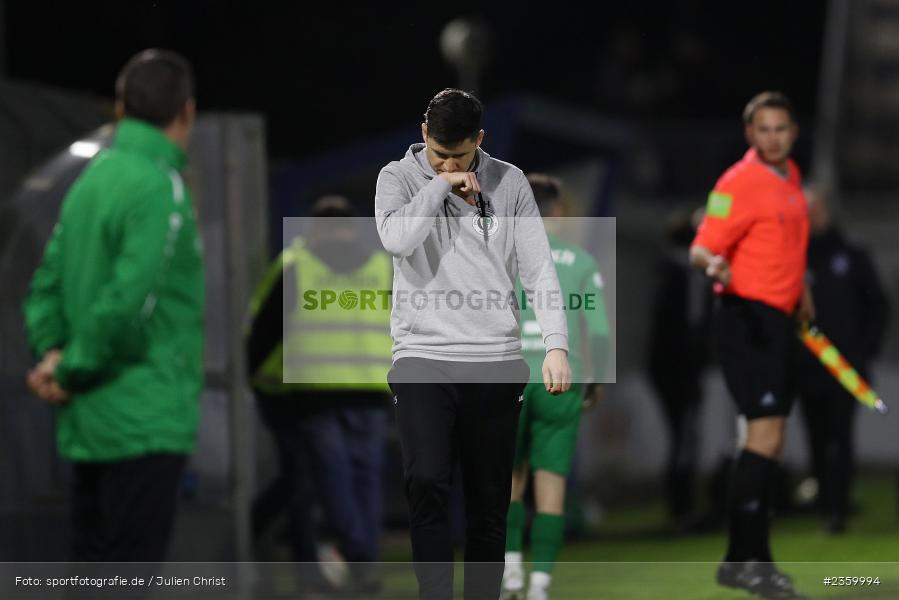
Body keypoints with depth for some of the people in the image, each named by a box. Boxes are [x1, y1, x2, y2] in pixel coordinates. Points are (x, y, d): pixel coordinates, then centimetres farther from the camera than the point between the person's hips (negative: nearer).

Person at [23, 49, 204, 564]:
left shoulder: (92, 179, 13)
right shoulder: (160, 188, -14)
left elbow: (48, 285, 13)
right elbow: (129, 298, -21)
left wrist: (52, 354, 0)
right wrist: (72, 372, -9)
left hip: (88, 424, 9)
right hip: (145, 423, -9)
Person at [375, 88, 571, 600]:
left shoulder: (509, 183, 6)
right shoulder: (400, 178, 2)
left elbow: (538, 267, 1)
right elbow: (397, 238, -19)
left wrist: (556, 345, -11)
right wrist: (440, 186, -11)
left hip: (495, 364, 2)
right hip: (423, 358, -2)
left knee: (490, 501, 5)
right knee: (427, 481, -19)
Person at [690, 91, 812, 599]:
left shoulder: (790, 176, 13)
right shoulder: (740, 183, -13)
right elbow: (703, 247, -18)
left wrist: (803, 292, 27)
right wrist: (714, 264, -39)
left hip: (781, 320, 9)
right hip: (749, 317, -9)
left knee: (771, 440, 10)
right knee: (765, 432, -17)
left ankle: (757, 557, 16)